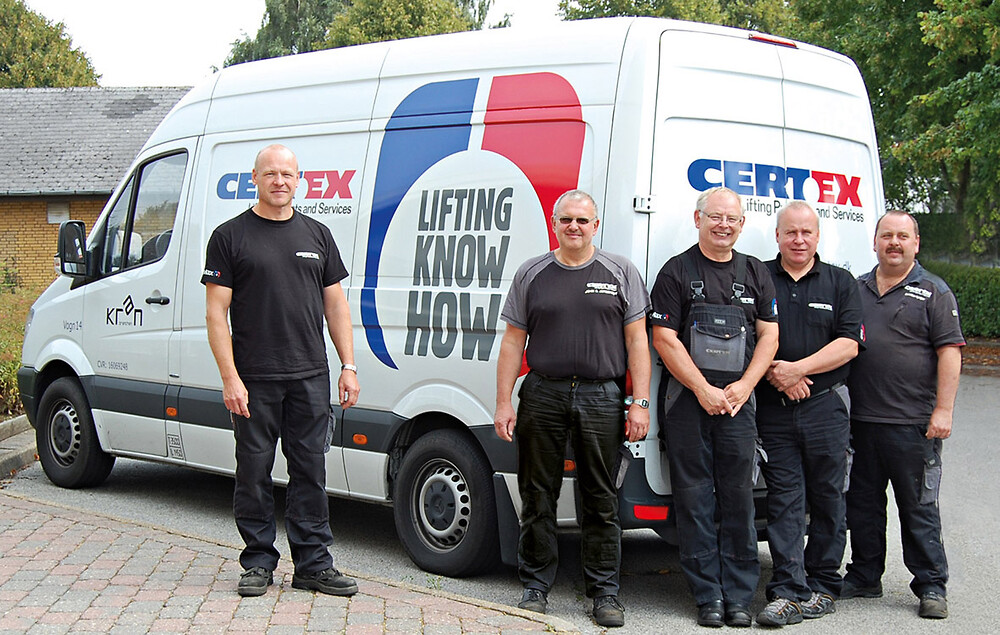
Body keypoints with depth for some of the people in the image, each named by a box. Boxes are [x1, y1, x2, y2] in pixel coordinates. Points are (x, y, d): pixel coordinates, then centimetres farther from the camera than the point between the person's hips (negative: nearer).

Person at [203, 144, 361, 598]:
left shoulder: (317, 235, 13)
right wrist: (230, 378, -11)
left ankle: (313, 563, 12)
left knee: (310, 471, 6)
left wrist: (349, 366, 7)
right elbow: (216, 312, -3)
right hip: (254, 379, -3)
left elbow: (335, 305, 15)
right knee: (254, 472, 3)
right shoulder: (230, 236, 1)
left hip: (311, 377, 3)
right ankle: (258, 564, 15)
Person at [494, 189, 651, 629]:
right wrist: (504, 403, 2)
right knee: (538, 496, 5)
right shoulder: (531, 274, 10)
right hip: (542, 395, 1)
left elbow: (636, 341, 5)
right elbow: (513, 341, 9)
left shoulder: (620, 273, 8)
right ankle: (536, 587, 16)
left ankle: (605, 592, 12)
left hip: (602, 398, -1)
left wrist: (640, 403, -3)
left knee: (601, 499, 3)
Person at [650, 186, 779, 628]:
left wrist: (745, 385, -5)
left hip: (737, 399, 2)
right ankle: (708, 597, 6)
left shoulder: (756, 273, 13)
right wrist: (702, 389, -11)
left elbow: (769, 335, 10)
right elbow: (664, 338, -4)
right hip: (687, 400, -2)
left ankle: (738, 597, 8)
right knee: (694, 500, 0)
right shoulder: (676, 272, 2)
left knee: (739, 500, 2)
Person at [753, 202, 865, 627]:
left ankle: (822, 587, 16)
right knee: (784, 500, -3)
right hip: (774, 409, 0)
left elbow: (849, 344, -1)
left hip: (826, 405, 1)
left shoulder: (840, 283, 8)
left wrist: (797, 369, -12)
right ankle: (788, 593, -3)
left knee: (827, 499, 6)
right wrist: (775, 375, -10)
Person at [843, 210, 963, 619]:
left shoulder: (933, 292, 0)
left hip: (913, 423, -5)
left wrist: (943, 410, -13)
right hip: (860, 418, 5)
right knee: (862, 503, 12)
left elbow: (949, 352, -5)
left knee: (919, 508, 0)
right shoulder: (856, 289, 14)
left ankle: (931, 586, 8)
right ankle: (865, 577, 24)